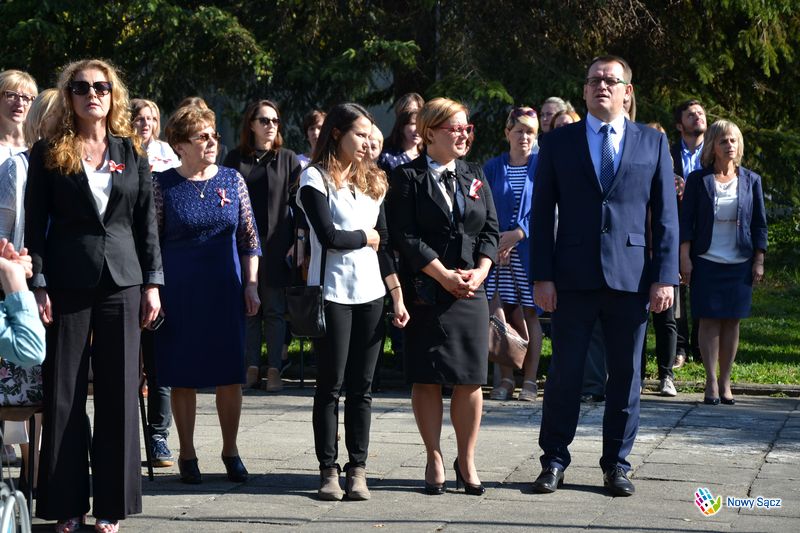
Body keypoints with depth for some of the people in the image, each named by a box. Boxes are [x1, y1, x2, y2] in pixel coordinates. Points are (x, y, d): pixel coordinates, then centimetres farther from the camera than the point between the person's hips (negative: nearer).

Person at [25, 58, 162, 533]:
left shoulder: (132, 152, 9)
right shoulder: (48, 153, 3)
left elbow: (147, 221, 9)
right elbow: (35, 225, -1)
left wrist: (152, 283, 3)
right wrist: (39, 286, -8)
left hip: (122, 282, 2)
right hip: (67, 283, -2)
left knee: (119, 392, 3)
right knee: (64, 394, 1)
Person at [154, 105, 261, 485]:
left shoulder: (232, 180, 5)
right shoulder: (163, 185, -1)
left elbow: (249, 237, 8)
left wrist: (251, 285, 3)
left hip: (226, 292, 2)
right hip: (179, 294, -2)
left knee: (230, 375, 3)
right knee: (183, 376, 3)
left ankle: (230, 450, 17)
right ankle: (187, 454, 15)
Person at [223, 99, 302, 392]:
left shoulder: (288, 159, 6)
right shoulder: (236, 159, 8)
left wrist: (299, 240, -4)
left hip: (276, 246, -1)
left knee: (275, 310, 0)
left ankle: (274, 370, 4)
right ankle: (251, 368, 8)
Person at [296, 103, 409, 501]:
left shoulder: (372, 181, 14)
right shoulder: (315, 178, -3)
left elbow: (384, 243, 13)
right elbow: (328, 236, -15)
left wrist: (397, 295, 7)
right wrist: (366, 237, 1)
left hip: (370, 293, 5)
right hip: (332, 292, -5)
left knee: (362, 386, 5)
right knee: (331, 385, 1)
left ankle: (358, 468, 8)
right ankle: (328, 469, 7)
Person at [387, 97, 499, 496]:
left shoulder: (475, 176, 14)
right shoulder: (408, 177, -1)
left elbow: (490, 230, 10)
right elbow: (405, 236, -9)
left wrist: (479, 271, -7)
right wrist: (444, 275, -14)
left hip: (471, 291, 4)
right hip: (425, 293, -4)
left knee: (470, 379, 2)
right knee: (426, 378, 0)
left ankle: (466, 461, 11)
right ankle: (434, 460, 10)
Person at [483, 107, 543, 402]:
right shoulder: (493, 168, 8)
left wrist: (519, 233, -13)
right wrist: (495, 243, -8)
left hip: (530, 249, -2)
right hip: (499, 251, 2)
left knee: (531, 314, 0)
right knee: (503, 313, 2)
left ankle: (530, 381, 4)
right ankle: (506, 380, 8)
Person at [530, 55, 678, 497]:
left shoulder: (652, 143, 8)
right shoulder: (559, 142, 6)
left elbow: (665, 215, 6)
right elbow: (542, 214, 4)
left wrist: (665, 276, -2)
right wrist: (541, 277, -4)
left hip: (632, 276, 1)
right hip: (574, 277, -1)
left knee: (625, 375, 6)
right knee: (565, 373, 2)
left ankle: (617, 464, 16)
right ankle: (554, 461, 13)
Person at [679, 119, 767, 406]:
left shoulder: (751, 180, 7)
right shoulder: (698, 179, 2)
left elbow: (760, 224, 9)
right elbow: (686, 221, 1)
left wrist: (759, 261, 4)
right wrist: (685, 259, -6)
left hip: (740, 263, 2)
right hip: (707, 261, -2)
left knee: (732, 321, 3)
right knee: (710, 320, -3)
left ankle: (725, 382, 10)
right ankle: (711, 382, 0)